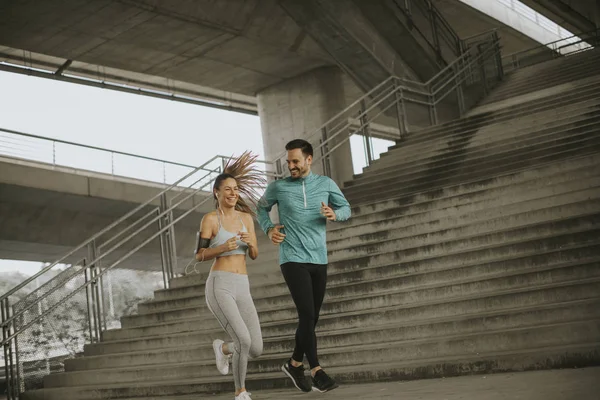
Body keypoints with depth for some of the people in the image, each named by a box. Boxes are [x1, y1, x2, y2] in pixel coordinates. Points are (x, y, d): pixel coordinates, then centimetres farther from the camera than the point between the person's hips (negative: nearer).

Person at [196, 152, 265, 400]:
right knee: (244, 341, -22)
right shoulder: (210, 219, 0)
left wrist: (249, 242, -10)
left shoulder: (246, 217, 14)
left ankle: (222, 348, 34)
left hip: (241, 289, 6)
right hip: (219, 288, -5)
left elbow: (254, 255, 13)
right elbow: (199, 256, 1)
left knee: (256, 350, 0)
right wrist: (222, 248, -18)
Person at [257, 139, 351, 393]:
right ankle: (316, 371, -11)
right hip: (293, 259, -3)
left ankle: (295, 364, 28)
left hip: (319, 260, 4)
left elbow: (346, 208, 9)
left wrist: (334, 214, -14)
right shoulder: (278, 187, 0)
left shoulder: (326, 184, 4)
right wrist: (269, 229, -2)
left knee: (311, 317, 11)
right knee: (307, 314, -15)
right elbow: (262, 208, 16)